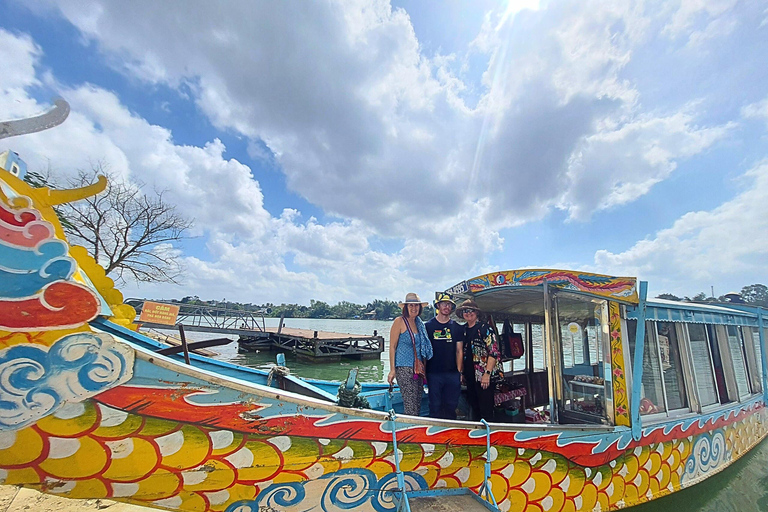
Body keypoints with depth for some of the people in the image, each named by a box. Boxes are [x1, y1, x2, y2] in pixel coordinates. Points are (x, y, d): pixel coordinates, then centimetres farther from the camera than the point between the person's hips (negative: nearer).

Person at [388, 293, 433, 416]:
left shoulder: (419, 323, 13)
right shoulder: (399, 321, -7)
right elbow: (392, 346, -8)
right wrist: (392, 370, -11)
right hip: (404, 368, -7)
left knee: (418, 403, 10)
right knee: (411, 406, -7)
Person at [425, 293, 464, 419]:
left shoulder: (457, 328, 9)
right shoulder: (428, 326, 2)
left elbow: (459, 351, 10)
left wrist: (459, 372, 3)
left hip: (452, 374, 2)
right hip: (433, 373, -2)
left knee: (451, 406, 9)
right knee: (435, 406, 4)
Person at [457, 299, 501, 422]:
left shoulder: (484, 328, -8)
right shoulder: (463, 330, 10)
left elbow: (494, 351, -13)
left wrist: (487, 373, -18)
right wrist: (462, 372, 13)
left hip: (483, 376, -6)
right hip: (470, 376, 6)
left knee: (486, 411, 0)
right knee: (474, 408, 16)